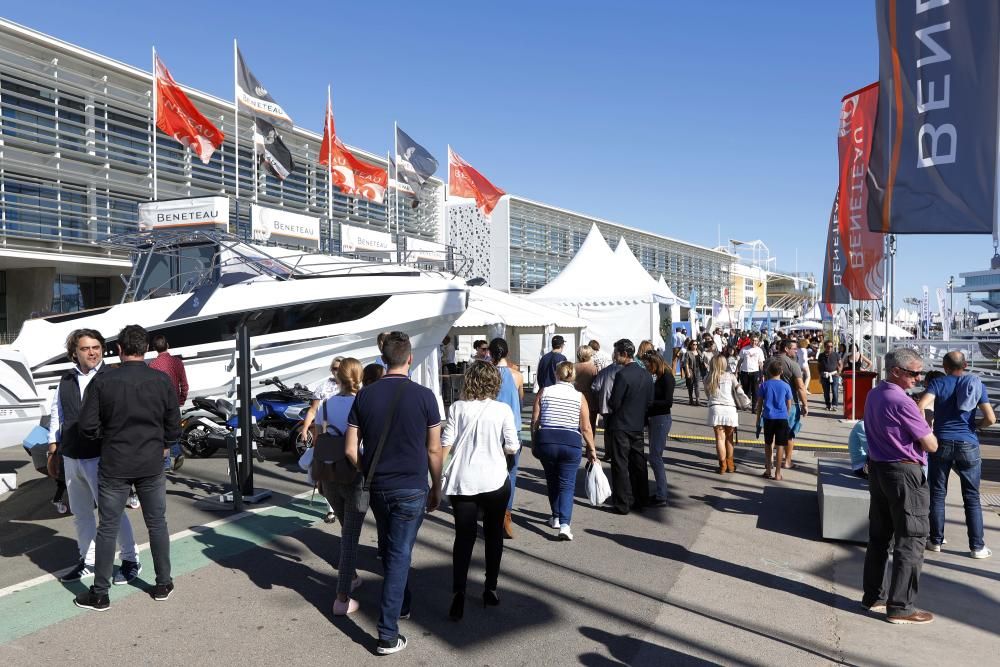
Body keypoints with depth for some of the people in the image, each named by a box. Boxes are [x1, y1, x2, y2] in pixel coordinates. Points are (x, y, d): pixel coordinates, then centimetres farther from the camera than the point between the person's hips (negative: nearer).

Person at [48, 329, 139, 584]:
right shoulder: (66, 380, 7)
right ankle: (87, 561, 33)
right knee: (80, 514, 17)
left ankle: (130, 560, 14)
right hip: (71, 458, 6)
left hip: (99, 457, -6)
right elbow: (56, 411, 18)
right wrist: (53, 441, 15)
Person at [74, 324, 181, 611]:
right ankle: (163, 584, 23)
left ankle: (100, 593, 19)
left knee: (108, 528, 10)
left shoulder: (103, 381, -9)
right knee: (157, 524, 13)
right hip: (152, 466, 1)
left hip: (114, 466, -1)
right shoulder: (162, 381, -6)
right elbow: (173, 431, -3)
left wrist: (109, 434, 10)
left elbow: (88, 427, -9)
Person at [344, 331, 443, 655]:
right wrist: (437, 487, 7)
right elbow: (434, 451, -6)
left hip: (378, 487, 4)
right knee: (399, 556, 4)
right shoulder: (423, 396, -11)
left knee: (390, 551, 23)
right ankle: (388, 635, 7)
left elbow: (351, 450, -1)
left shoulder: (364, 395, -2)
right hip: (411, 489, -3)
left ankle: (402, 605, 42)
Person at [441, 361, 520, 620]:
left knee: (464, 537, 8)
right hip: (495, 481, 0)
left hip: (462, 482, 1)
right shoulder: (502, 410, -6)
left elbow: (445, 445, -5)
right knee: (494, 535, 17)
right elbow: (512, 448, -3)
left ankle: (458, 592, -5)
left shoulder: (457, 408, -4)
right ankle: (490, 589, 25)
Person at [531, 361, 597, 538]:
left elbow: (535, 421, 2)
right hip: (571, 442, -1)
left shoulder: (544, 392, 3)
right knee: (567, 484, 4)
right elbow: (586, 428, 0)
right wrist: (591, 449, 10)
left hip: (545, 440, 1)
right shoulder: (579, 397, 2)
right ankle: (564, 524, -10)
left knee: (552, 481, 20)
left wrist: (534, 443, 13)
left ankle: (556, 518, 32)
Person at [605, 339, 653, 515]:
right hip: (638, 426, 7)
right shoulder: (645, 373, 4)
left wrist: (608, 402, 3)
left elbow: (614, 403, -18)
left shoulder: (622, 375, -19)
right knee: (638, 463, 15)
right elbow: (650, 401, 9)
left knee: (620, 465, 1)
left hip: (620, 426, -7)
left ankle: (622, 504, 6)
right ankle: (640, 499, 25)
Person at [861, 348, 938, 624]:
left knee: (878, 537, 16)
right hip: (904, 474, -8)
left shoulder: (873, 395, 7)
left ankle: (874, 596, 25)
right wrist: (922, 423, 3)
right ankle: (901, 607, 8)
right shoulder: (903, 403, -20)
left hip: (876, 468, 9)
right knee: (910, 541, 2)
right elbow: (931, 446, -14)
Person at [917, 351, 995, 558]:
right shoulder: (977, 384, 3)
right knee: (972, 498, 9)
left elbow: (920, 407, -18)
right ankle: (977, 546, 13)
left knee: (937, 494, 9)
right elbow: (990, 419, -5)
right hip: (968, 445, 1)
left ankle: (936, 541, 15)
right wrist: (975, 425, 15)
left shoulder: (938, 383, -2)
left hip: (941, 443, -1)